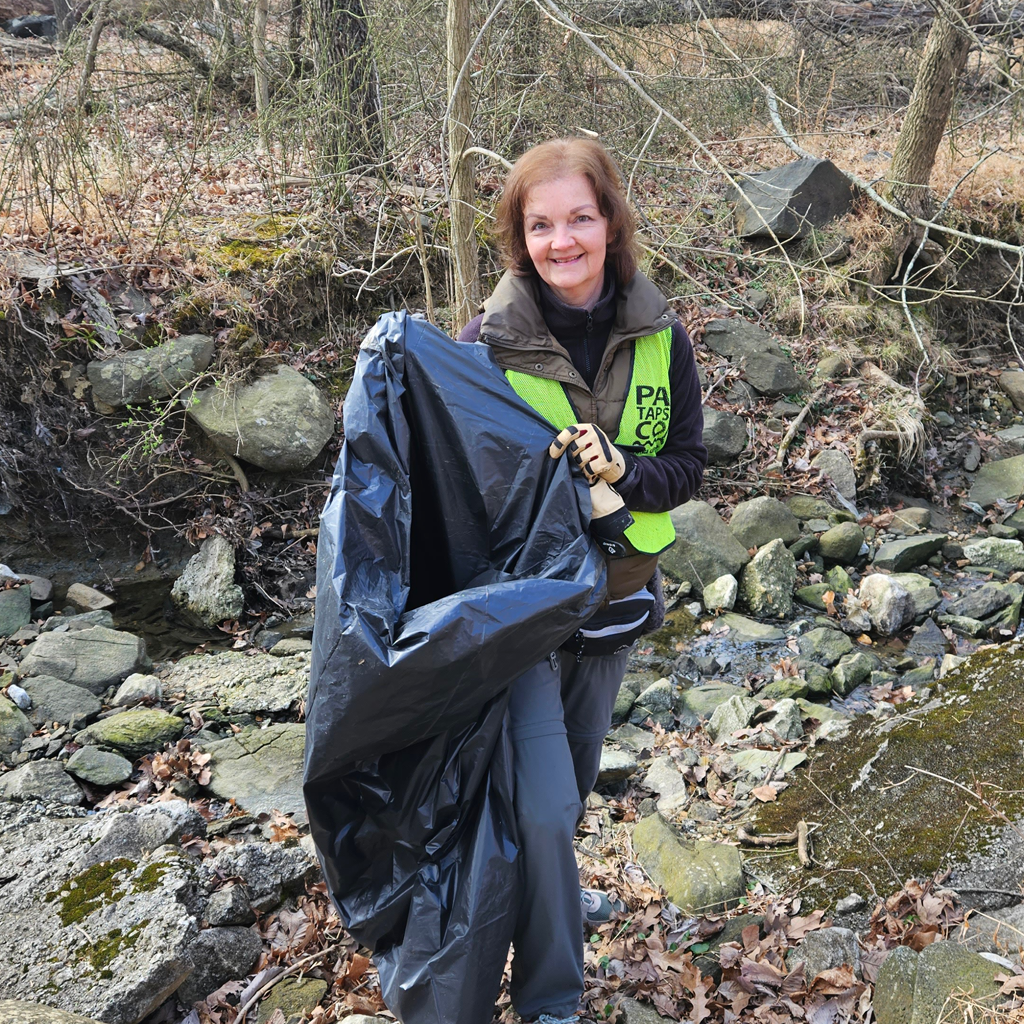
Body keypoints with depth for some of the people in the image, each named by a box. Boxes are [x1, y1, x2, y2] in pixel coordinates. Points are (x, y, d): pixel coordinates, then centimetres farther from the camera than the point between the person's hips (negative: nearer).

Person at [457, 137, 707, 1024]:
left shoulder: (658, 336, -7)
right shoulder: (488, 343, -15)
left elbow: (687, 464, -3)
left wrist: (621, 472, -22)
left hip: (616, 590, 4)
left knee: (576, 775, 24)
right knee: (544, 801, -7)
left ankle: (546, 889, 54)